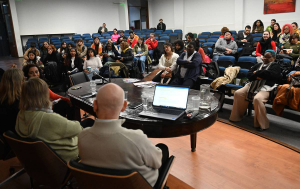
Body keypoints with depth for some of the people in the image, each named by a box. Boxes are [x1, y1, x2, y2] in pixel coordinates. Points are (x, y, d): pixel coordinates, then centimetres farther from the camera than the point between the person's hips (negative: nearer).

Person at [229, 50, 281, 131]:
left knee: (257, 99, -35)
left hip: (265, 87, -6)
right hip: (253, 85, 6)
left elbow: (269, 74, -12)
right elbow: (248, 75, 13)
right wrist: (257, 76, -7)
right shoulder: (258, 65, 24)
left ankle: (262, 125, -22)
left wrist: (256, 73, 1)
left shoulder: (275, 66, 9)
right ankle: (236, 117, 1)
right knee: (237, 93, -12)